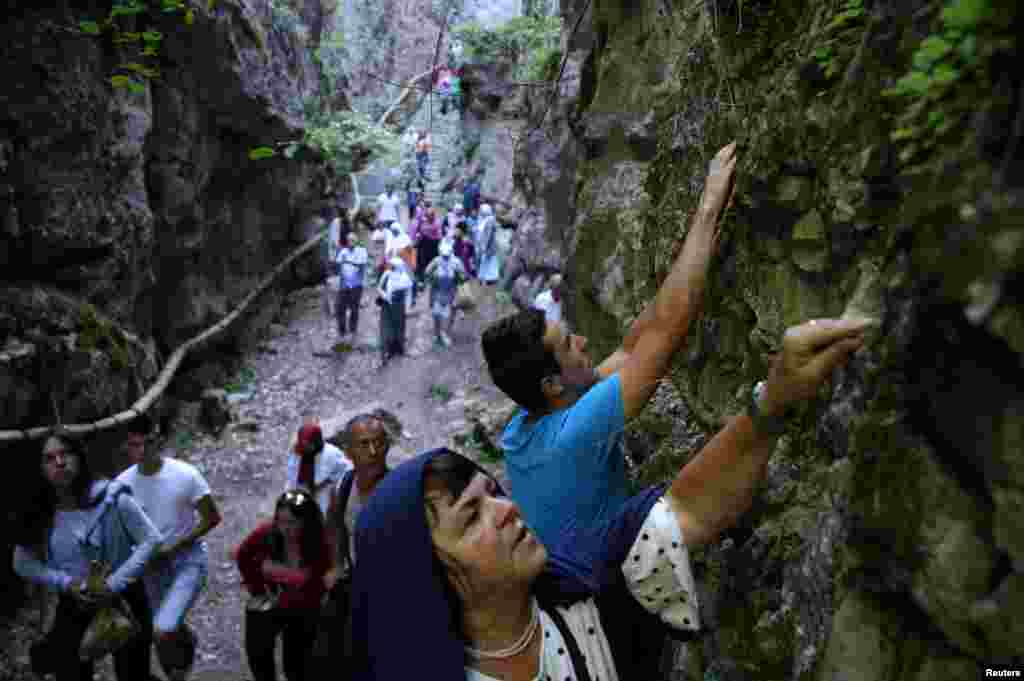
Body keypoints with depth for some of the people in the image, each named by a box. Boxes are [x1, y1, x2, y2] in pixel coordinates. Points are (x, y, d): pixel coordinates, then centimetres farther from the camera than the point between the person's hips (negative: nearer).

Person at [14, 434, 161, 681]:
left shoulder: (111, 497, -20)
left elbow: (152, 539, -17)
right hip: (74, 609, 2)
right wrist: (66, 583, -14)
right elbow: (23, 564, 2)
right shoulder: (37, 515, -8)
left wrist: (114, 584, -23)